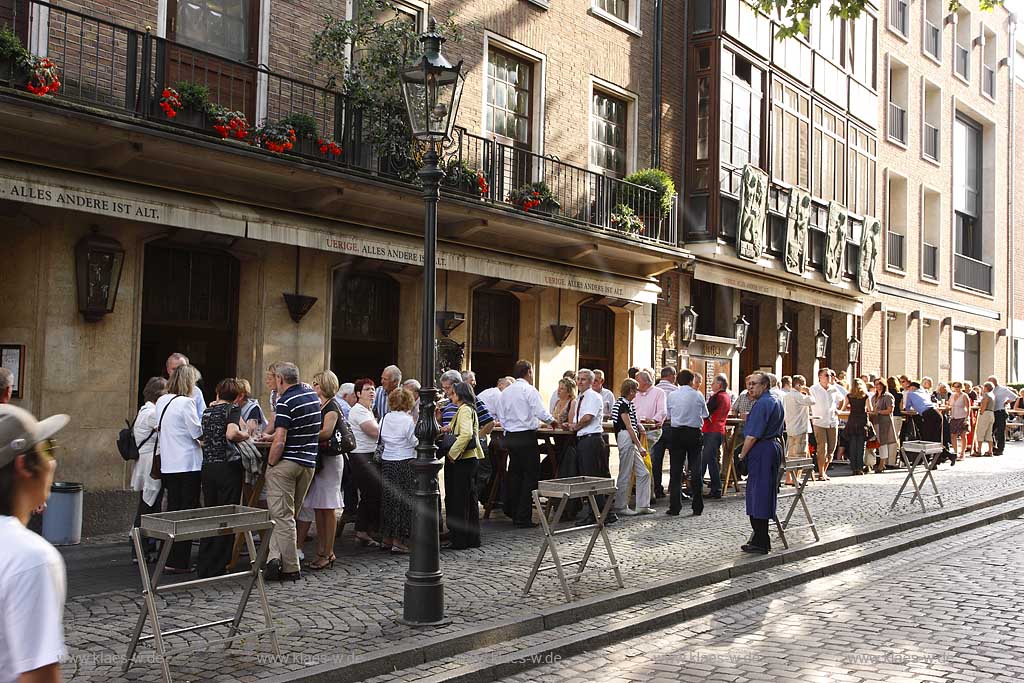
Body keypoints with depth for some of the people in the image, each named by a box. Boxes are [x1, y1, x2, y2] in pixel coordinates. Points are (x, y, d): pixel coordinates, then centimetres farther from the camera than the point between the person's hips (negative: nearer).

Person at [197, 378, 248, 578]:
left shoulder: (207, 411, 12)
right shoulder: (233, 409, -6)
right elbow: (231, 434, -23)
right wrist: (245, 435, -4)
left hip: (207, 466, 6)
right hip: (228, 466, -6)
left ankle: (203, 567, 19)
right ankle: (217, 568, 3)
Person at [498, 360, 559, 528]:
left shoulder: (505, 392, 10)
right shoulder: (530, 391, -10)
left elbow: (501, 415, 12)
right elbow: (541, 413, -16)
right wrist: (553, 421, 1)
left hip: (510, 437, 7)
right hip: (527, 437, -7)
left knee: (514, 474, 17)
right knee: (529, 476, -1)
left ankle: (512, 512, 23)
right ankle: (523, 518, -3)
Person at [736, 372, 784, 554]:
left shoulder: (762, 404, -15)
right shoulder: (776, 401, 18)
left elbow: (753, 435, -19)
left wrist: (742, 455, -11)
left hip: (761, 451, -11)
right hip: (774, 446, 11)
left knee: (758, 495, -6)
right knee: (766, 495, 13)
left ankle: (760, 542, -5)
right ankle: (761, 539, 18)